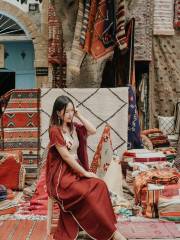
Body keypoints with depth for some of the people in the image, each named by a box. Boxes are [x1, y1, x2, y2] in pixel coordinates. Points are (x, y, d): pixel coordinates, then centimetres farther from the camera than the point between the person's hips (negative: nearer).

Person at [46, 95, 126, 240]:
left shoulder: (74, 127, 11)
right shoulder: (55, 130, -11)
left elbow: (93, 131, 1)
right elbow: (66, 156, -17)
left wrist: (79, 115, -1)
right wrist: (85, 173, -16)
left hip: (76, 170, 7)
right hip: (61, 174, -7)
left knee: (100, 186, -22)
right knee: (88, 192, -30)